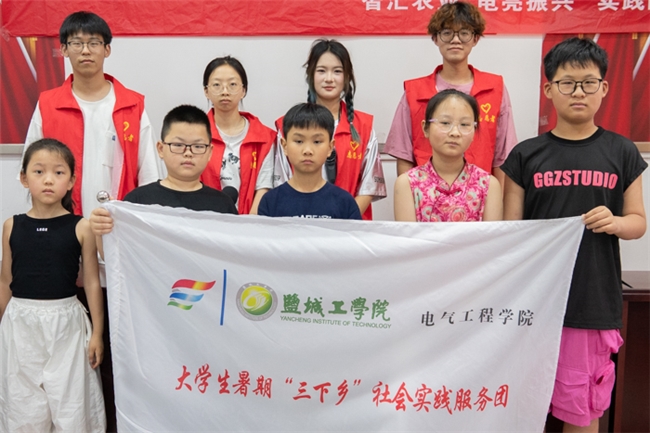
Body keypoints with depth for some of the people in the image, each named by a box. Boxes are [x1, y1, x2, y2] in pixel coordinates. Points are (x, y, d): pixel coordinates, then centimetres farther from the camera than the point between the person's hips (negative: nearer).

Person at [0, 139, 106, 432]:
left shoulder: (81, 227, -6)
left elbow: (92, 282, -2)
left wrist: (97, 333, -1)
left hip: (66, 324, -2)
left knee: (71, 408, 6)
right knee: (24, 408, 12)